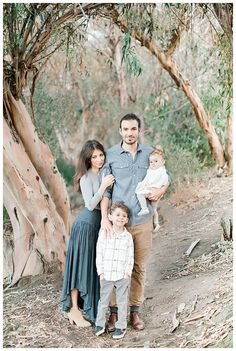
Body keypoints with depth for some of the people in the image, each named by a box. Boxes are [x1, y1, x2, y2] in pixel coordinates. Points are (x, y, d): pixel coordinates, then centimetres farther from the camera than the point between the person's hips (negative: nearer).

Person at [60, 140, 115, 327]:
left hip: (100, 223, 7)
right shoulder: (86, 177, -13)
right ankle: (73, 309, 6)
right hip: (86, 225, -7)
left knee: (95, 266, 13)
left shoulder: (104, 173, 6)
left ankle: (90, 306, 25)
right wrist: (103, 186, -23)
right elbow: (90, 205, -19)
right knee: (81, 265, -2)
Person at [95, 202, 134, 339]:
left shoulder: (128, 236, -2)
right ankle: (100, 324, 23)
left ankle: (121, 326, 19)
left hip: (122, 275, 0)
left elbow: (130, 257, 1)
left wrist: (127, 272, -7)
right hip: (106, 275, 0)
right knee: (103, 300, 10)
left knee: (122, 302, 8)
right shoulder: (104, 233, -3)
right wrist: (101, 271, -5)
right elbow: (99, 253, -1)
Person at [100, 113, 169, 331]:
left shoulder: (150, 154, 5)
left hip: (143, 222, 2)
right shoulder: (110, 155, -2)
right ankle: (114, 311, 15)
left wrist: (162, 189, -5)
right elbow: (105, 189, -5)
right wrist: (104, 217, -15)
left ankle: (135, 311, 21)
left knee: (139, 267, 9)